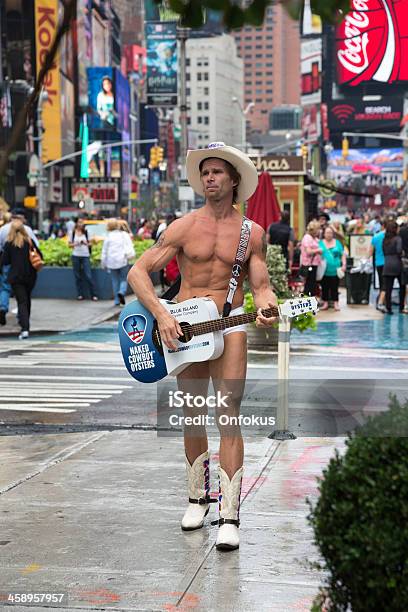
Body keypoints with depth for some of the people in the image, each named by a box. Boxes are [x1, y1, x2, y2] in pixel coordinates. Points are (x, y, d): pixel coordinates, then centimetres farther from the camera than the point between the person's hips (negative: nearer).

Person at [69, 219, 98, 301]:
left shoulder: (86, 232, 1)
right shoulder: (73, 232, 4)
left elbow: (90, 243, 7)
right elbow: (70, 244, 10)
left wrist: (85, 243, -13)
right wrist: (74, 244, -10)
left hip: (85, 256, -1)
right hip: (76, 256, 2)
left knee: (88, 276, -7)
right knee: (78, 276, 4)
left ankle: (93, 295, -2)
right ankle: (80, 294, 13)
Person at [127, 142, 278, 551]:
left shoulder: (251, 233, 4)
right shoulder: (184, 227, 0)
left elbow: (261, 286, 6)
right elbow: (138, 272, -4)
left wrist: (266, 306, -18)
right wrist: (161, 316, -16)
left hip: (229, 324, -1)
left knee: (228, 415, -10)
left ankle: (229, 517, -8)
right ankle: (197, 497, 29)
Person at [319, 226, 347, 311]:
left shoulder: (337, 243, 9)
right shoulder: (320, 243, 7)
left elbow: (343, 254, 10)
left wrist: (344, 264, 0)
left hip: (335, 270, 0)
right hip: (324, 270, 0)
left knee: (334, 287, 1)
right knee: (324, 287, 4)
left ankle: (336, 303, 7)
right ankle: (325, 303, 12)